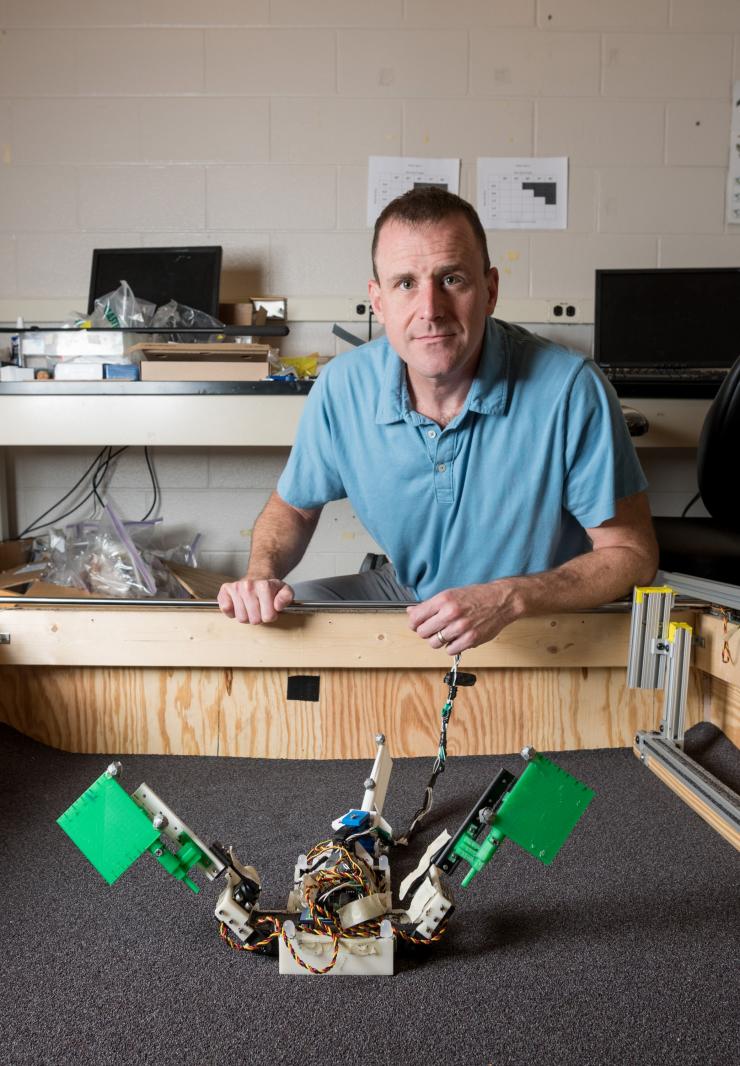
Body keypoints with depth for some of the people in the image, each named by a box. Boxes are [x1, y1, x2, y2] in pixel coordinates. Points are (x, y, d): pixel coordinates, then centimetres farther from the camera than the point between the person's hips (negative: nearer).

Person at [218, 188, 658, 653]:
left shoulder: (570, 390, -24)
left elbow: (632, 555, -16)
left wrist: (510, 599, -31)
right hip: (405, 594, 4)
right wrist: (261, 574, -16)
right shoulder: (343, 387, -12)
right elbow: (293, 507, 6)